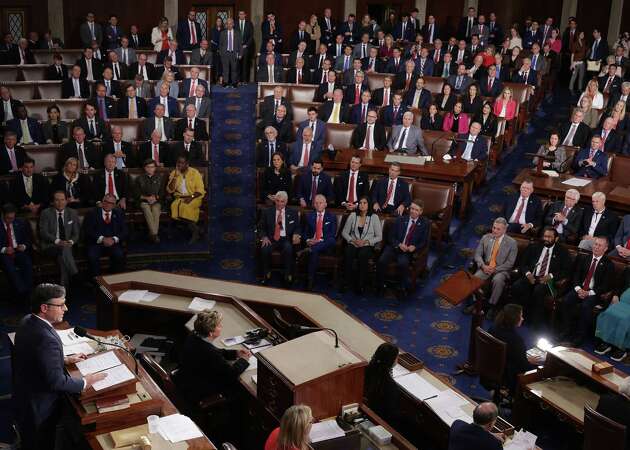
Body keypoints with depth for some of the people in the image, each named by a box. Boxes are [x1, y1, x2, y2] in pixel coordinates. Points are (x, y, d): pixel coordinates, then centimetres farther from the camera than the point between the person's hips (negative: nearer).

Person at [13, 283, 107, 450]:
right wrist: (85, 382, -18)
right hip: (39, 408, -8)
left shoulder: (28, 321, -5)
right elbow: (57, 381, -31)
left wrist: (65, 359, 9)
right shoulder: (46, 339, -34)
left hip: (25, 396, 8)